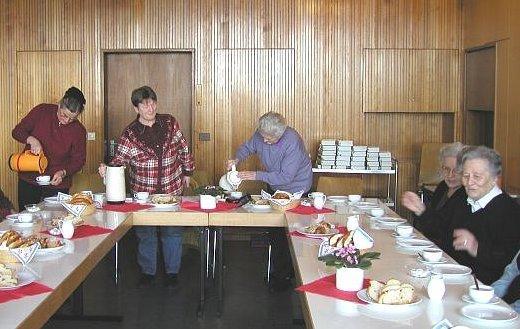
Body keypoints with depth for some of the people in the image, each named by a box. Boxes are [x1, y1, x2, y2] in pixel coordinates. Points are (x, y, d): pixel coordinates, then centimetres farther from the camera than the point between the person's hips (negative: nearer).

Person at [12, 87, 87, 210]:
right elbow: (17, 131, -1)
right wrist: (31, 140, -21)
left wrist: (63, 172, -18)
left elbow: (79, 160, -1)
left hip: (57, 185, -1)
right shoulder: (41, 111, -6)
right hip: (28, 181, 1)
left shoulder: (79, 131, -8)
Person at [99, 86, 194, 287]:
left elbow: (183, 149, 9)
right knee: (145, 233, 11)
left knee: (172, 232, 9)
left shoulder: (170, 123, -1)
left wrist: (187, 172, 12)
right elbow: (120, 161, -9)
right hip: (143, 192, -1)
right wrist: (108, 170, -29)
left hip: (172, 189, 1)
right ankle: (147, 271, 29)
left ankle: (172, 272, 26)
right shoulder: (130, 134, -7)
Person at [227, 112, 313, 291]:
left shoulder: (293, 143, -33)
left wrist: (257, 175, -30)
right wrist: (237, 159, -14)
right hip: (274, 186, 6)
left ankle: (286, 276, 12)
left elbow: (286, 177, -31)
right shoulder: (260, 134, -15)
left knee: (288, 233, -4)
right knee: (273, 229, 12)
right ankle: (277, 271, 28)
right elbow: (247, 147, 7)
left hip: (295, 189, -6)